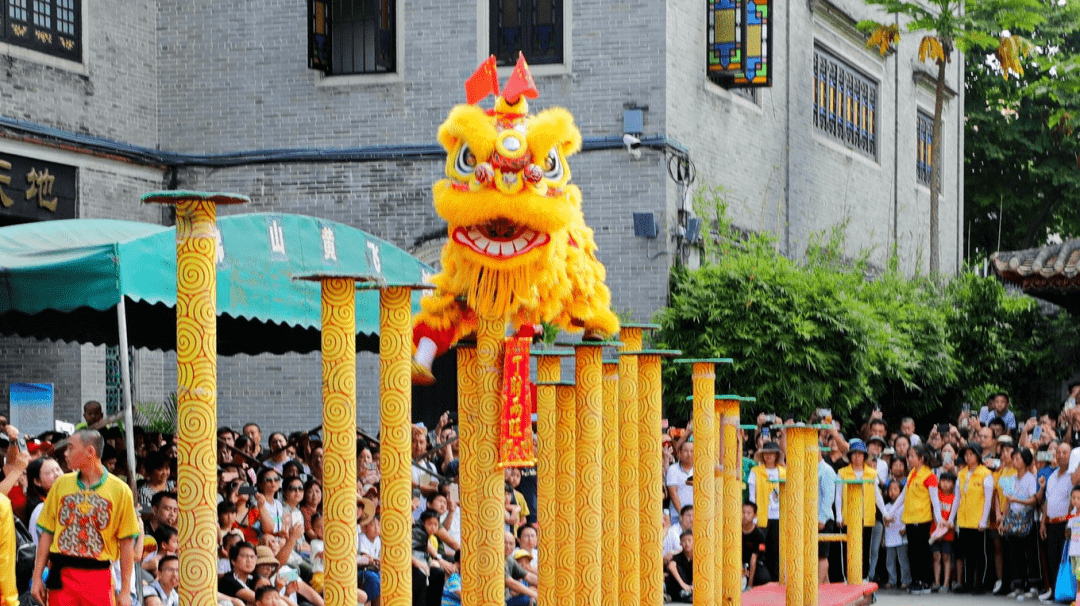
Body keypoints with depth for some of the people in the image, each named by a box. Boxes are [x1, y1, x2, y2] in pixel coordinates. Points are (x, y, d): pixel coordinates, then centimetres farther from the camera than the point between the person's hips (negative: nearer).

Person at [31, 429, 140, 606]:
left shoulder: (120, 490, 0)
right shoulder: (61, 484, 10)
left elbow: (127, 543, 0)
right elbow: (47, 533, 11)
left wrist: (125, 590, -3)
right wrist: (37, 578, 5)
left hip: (99, 576, -2)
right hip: (61, 576, 2)